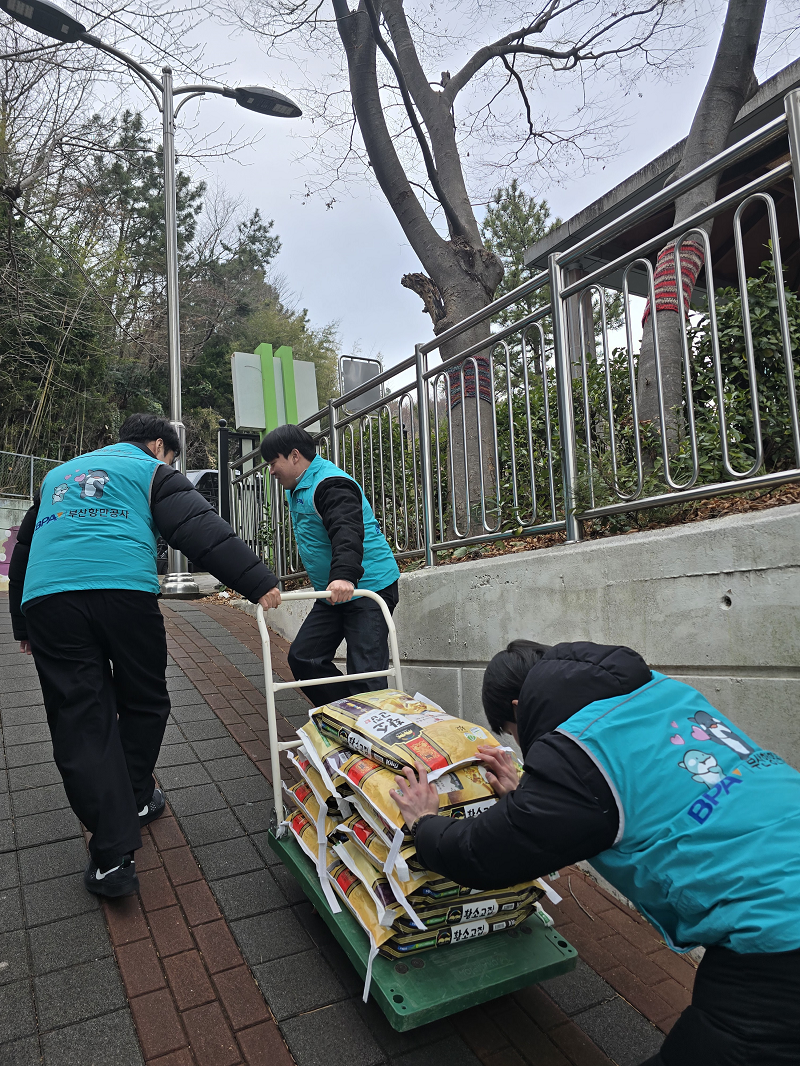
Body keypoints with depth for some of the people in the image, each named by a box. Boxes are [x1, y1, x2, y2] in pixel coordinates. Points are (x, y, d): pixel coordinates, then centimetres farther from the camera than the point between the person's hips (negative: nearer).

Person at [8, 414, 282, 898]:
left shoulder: (57, 475, 34)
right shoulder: (152, 471, 15)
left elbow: (23, 551, 37)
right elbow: (202, 530, -2)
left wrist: (23, 626, 43)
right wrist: (259, 582, -9)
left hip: (45, 599, 5)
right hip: (124, 590, -4)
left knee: (80, 721, 4)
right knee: (144, 703, 17)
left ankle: (113, 854, 2)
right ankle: (135, 799, 34)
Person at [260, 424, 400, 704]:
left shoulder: (330, 484, -18)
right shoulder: (297, 487, 16)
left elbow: (347, 531, -35)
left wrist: (345, 574, -50)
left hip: (368, 588, -10)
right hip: (332, 594, 10)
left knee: (365, 673, -12)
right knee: (302, 658, 6)